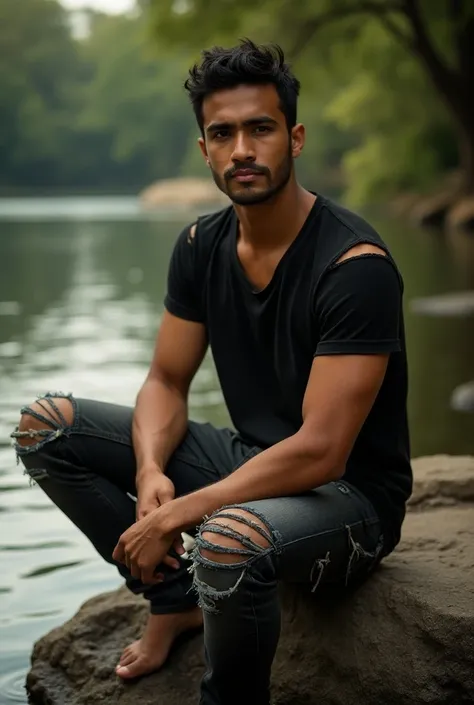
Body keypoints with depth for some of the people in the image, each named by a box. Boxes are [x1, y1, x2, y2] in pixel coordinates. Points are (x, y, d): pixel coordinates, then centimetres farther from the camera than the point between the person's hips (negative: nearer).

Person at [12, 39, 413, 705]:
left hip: (350, 495, -7)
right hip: (248, 462, 7)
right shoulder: (202, 245, 0)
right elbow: (166, 384, 5)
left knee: (228, 541, -42)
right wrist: (152, 471, -17)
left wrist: (173, 516, -25)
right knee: (44, 424, -1)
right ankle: (175, 600, 4)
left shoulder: (354, 263, -23)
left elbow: (319, 454, -27)